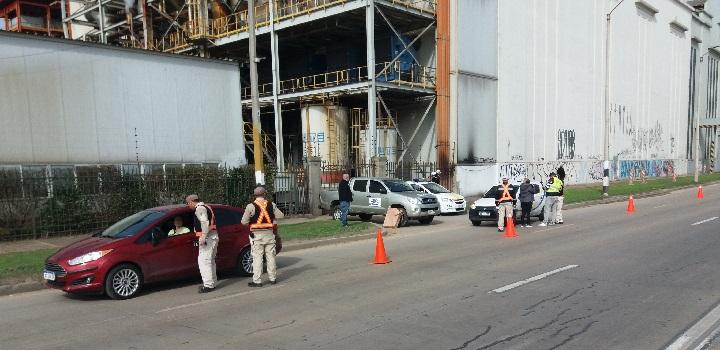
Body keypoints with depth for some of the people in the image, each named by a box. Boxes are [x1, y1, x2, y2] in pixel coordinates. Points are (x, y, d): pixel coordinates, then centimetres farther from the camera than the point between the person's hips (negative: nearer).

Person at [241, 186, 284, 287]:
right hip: (269, 234, 3)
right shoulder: (271, 205, 1)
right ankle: (273, 278, 20)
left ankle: (257, 281, 0)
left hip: (257, 235, -3)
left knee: (257, 257, 0)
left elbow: (244, 221, -8)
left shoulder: (251, 206, -8)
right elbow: (280, 215, 4)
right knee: (270, 256, 12)